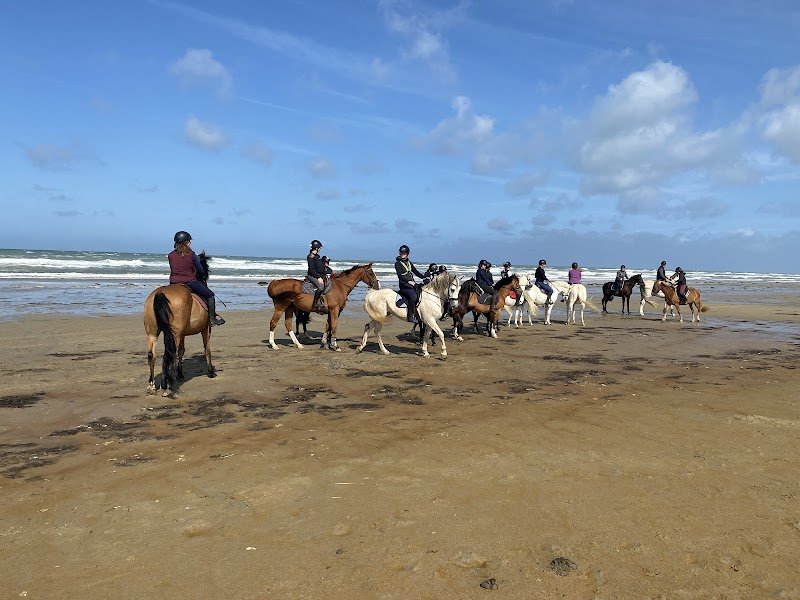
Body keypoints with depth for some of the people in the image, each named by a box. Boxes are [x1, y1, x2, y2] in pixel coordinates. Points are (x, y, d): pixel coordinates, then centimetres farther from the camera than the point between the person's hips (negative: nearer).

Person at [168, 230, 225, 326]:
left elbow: (172, 270, 10)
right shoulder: (192, 255, -7)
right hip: (190, 282, -4)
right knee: (210, 295, 9)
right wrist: (205, 276, 21)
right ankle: (212, 318, 6)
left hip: (174, 284, 4)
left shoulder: (170, 256, 3)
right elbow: (201, 271, -1)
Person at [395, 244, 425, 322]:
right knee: (413, 296, -30)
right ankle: (410, 316, -27)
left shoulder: (409, 263, 20)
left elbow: (416, 272, 24)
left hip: (412, 284, 8)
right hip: (404, 286, -8)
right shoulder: (398, 263, -2)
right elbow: (400, 275, -14)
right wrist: (408, 281, -28)